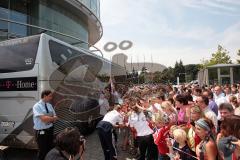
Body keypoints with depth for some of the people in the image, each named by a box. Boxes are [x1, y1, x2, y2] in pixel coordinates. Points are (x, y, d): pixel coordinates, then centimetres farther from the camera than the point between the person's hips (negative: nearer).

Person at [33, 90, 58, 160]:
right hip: (41, 132, -6)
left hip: (50, 130, 6)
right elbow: (43, 118, -25)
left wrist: (48, 118, -16)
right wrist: (53, 118, -11)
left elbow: (55, 117, 3)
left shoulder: (49, 105, 4)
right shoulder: (37, 106, -15)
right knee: (42, 150, 8)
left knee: (50, 149, 18)